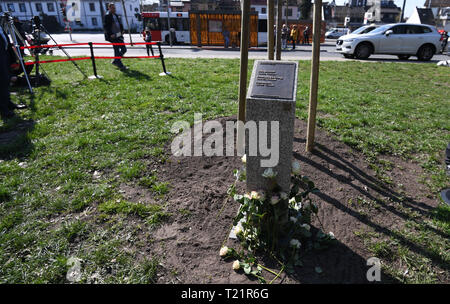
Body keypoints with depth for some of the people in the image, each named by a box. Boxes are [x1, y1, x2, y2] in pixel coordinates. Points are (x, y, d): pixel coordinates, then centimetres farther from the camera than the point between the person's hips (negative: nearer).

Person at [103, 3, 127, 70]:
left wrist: (122, 31, 11)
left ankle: (115, 61, 22)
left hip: (118, 35, 8)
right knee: (117, 50, -4)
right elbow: (106, 26, -14)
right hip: (113, 37, -8)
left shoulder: (116, 15, 16)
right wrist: (111, 34, -20)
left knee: (124, 49, 9)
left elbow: (120, 24, 25)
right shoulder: (107, 16, -9)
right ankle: (120, 66, 3)